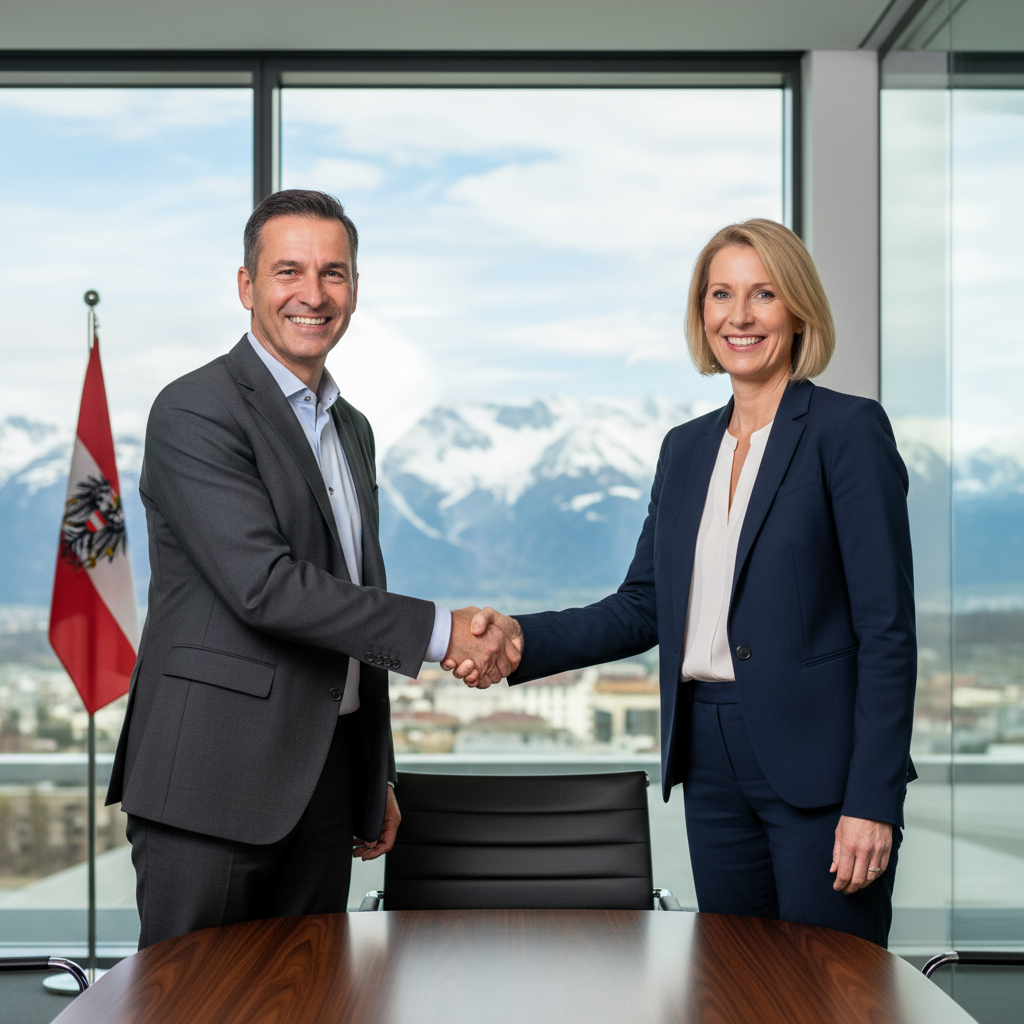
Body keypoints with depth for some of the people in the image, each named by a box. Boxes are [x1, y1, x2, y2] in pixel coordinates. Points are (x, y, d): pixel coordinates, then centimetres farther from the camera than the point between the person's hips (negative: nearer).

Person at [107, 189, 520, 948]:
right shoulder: (197, 410, -10)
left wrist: (377, 779, 21)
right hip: (214, 780, -7)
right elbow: (263, 585, -20)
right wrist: (439, 631, -17)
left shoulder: (352, 429, 17)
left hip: (324, 778, 7)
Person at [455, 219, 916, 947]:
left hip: (818, 766, -6)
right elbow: (643, 607, 12)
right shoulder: (687, 448, 13)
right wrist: (521, 637, -4)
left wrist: (873, 802, -15)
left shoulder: (849, 431, -6)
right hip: (712, 761, 6)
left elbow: (887, 627, -10)